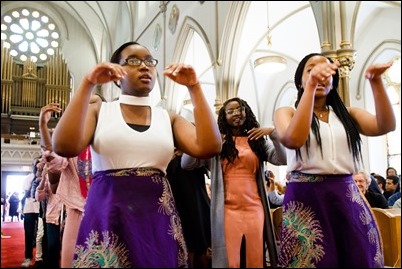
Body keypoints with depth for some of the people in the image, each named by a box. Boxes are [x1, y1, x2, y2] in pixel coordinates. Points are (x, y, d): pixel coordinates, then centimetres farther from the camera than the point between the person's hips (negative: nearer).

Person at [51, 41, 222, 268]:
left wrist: (194, 87, -9)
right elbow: (64, 147, -14)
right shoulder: (99, 111, 4)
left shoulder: (168, 118, 8)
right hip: (107, 216, -2)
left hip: (157, 218, 2)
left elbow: (209, 147, -8)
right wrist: (88, 85, -16)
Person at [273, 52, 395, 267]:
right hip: (306, 198, -3)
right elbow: (293, 140, -18)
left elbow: (385, 126, -2)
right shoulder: (286, 112, 4)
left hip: (347, 198, 4)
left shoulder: (347, 114, 13)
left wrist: (375, 81, -13)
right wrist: (311, 86, -22)